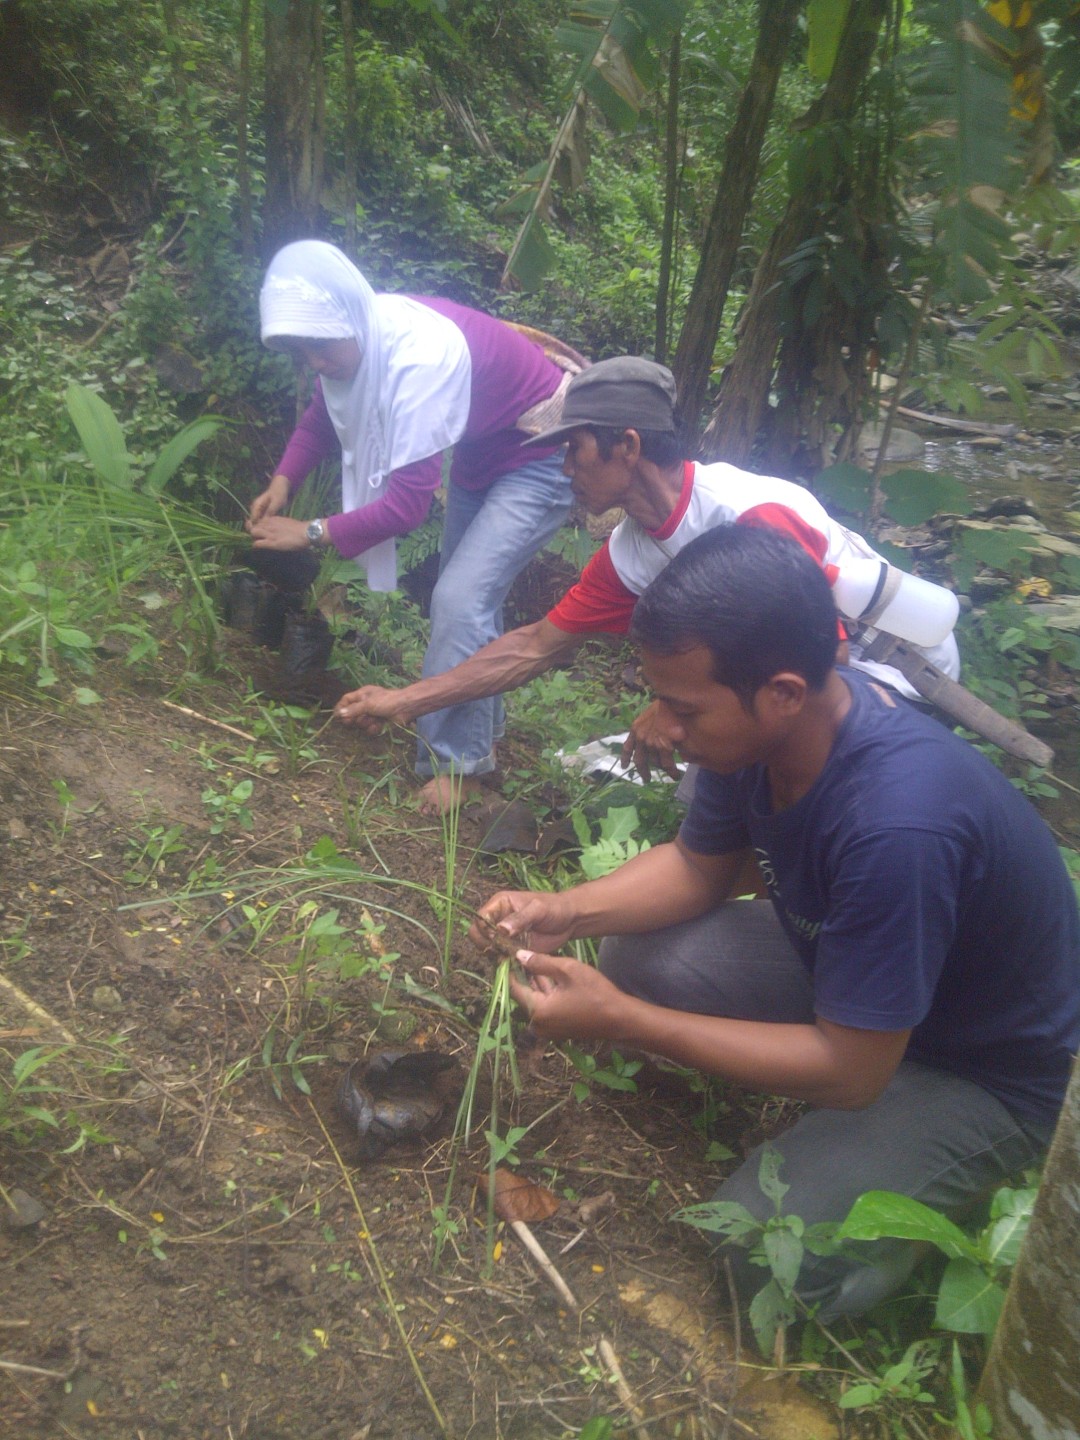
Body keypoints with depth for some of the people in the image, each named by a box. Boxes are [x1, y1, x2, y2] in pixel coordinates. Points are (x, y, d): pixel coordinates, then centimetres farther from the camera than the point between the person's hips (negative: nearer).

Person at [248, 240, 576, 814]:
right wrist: (283, 480, -9)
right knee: (465, 592, 15)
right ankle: (480, 727, 33)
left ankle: (457, 760, -2)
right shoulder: (356, 336, -11)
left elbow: (409, 500, -36)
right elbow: (322, 416, 8)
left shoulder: (422, 356, -37)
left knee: (460, 600, -16)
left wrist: (315, 533, -29)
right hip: (480, 449, 9)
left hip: (542, 456, -9)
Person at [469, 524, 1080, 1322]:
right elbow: (697, 865, 1)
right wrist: (564, 911, -16)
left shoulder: (896, 824, -40)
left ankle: (946, 1180, 7)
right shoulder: (771, 720, -17)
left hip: (993, 1070, -7)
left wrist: (619, 1020, -28)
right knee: (638, 956, -7)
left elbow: (851, 1071, -30)